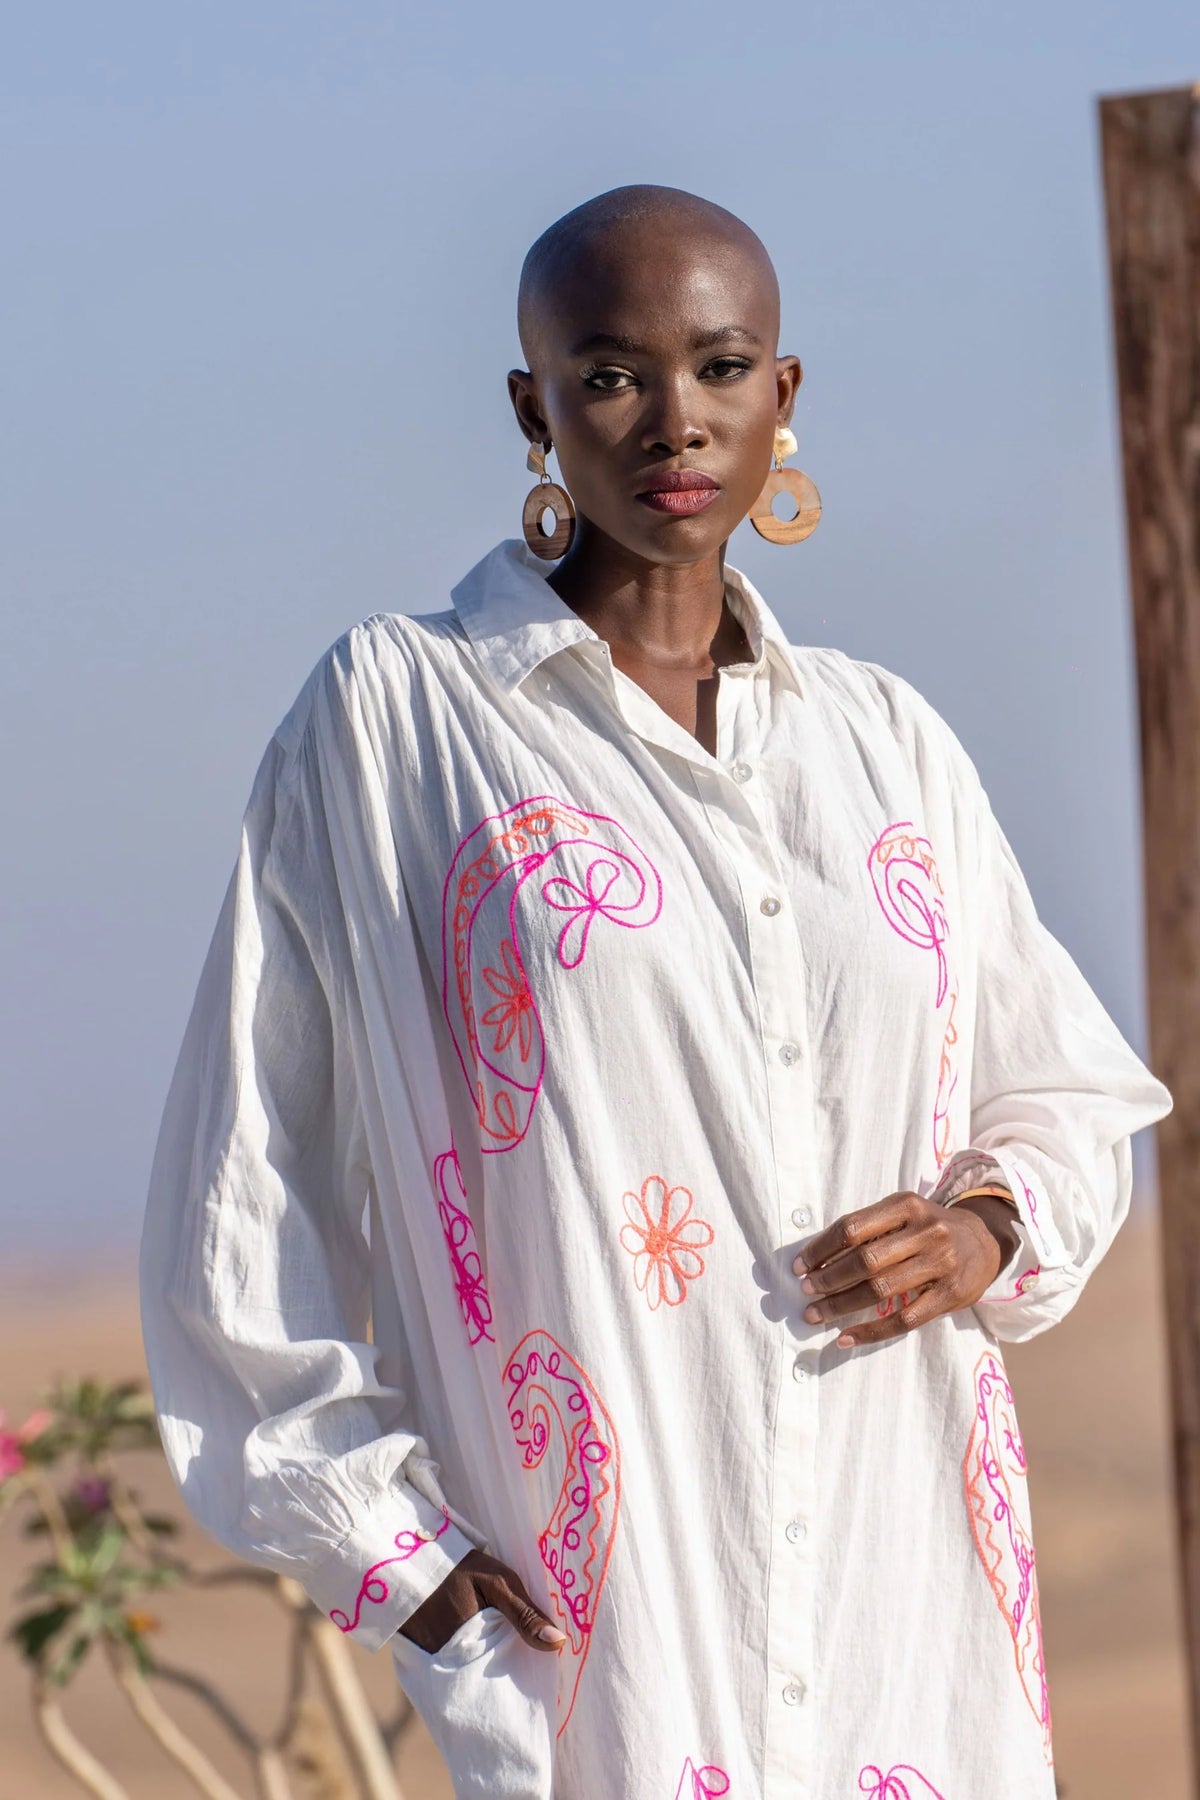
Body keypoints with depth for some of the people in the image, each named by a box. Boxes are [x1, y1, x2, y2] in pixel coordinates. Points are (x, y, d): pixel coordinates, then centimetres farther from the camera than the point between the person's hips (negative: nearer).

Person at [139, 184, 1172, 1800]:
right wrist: (388, 1543, -5)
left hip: (907, 1588, 4)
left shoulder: (887, 741, 13)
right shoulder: (397, 714, 2)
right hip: (589, 1603, -4)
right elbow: (245, 1176, 1)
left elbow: (1067, 1094, 22)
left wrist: (987, 1226, 0)